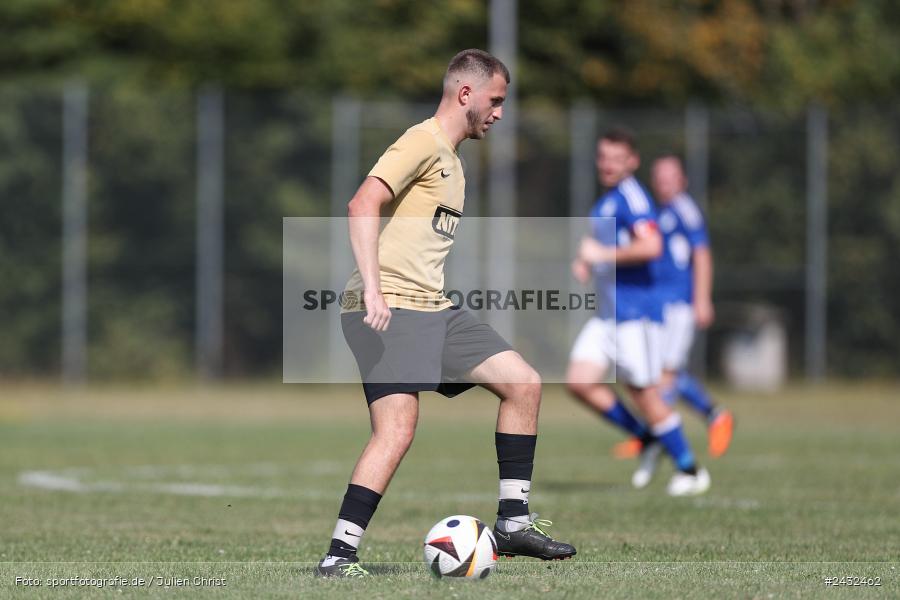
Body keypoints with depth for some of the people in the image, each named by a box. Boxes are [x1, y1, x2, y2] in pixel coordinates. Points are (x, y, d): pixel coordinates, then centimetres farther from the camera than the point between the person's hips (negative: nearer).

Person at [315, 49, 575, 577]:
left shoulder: (453, 162, 22)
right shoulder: (424, 142, -9)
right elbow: (364, 205, -22)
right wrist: (372, 290, -29)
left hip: (433, 310, 10)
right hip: (389, 310, -10)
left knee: (524, 384, 5)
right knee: (397, 430, -20)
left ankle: (514, 523, 10)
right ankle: (339, 556, -16)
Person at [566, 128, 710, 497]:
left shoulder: (631, 197, -13)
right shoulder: (606, 201, 17)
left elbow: (651, 246, -28)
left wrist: (602, 254, -19)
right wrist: (586, 264, 14)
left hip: (635, 311, -9)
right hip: (607, 313, 9)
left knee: (644, 393, -4)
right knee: (579, 382, -2)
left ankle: (690, 471, 9)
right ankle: (647, 439, 13)